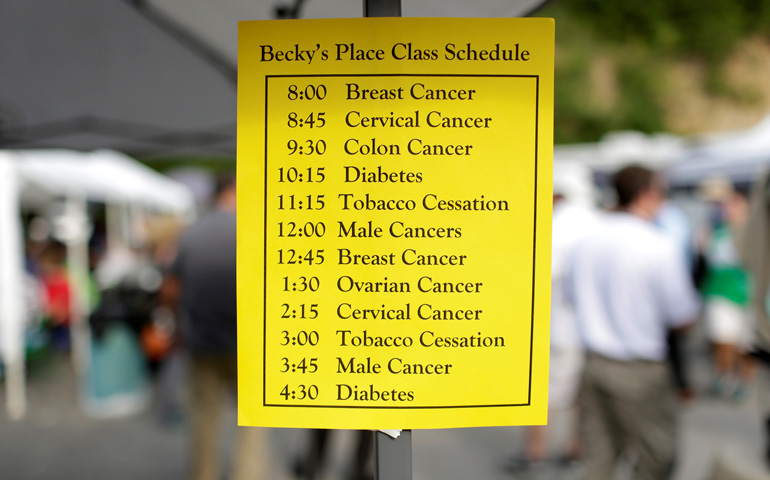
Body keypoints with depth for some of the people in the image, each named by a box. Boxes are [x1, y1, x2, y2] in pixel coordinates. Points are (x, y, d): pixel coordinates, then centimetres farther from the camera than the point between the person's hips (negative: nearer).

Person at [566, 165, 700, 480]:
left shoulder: (587, 241, 1)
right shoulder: (660, 247, -16)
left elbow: (573, 296, 12)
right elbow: (684, 317, -11)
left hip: (593, 361, 6)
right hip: (640, 371, -5)